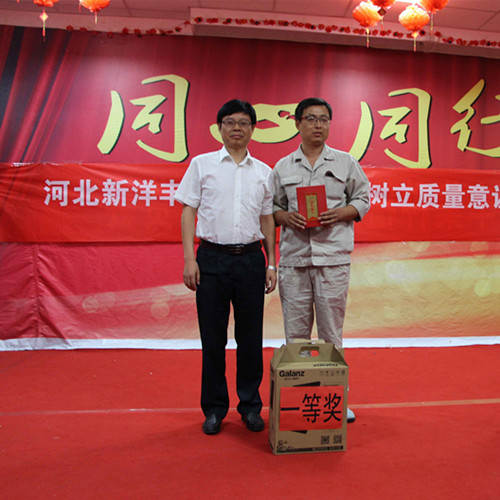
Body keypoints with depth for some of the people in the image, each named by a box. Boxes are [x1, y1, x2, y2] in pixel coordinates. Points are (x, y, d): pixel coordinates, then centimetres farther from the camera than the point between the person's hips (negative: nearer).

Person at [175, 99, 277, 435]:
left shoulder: (264, 172, 11)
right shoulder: (202, 164, 5)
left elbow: (267, 220, 13)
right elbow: (189, 212, 2)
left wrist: (271, 264, 7)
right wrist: (190, 258, -7)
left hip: (251, 259, 2)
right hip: (212, 258, -1)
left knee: (251, 336, 7)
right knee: (213, 337, 5)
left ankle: (251, 405, 23)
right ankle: (214, 408, 21)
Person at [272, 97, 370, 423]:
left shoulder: (346, 162, 10)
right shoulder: (283, 167, 12)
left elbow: (363, 199, 12)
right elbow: (272, 208, 16)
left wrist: (339, 213, -7)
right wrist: (287, 217, -6)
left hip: (333, 257, -1)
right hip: (294, 258, 1)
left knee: (332, 332, 4)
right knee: (295, 333, 5)